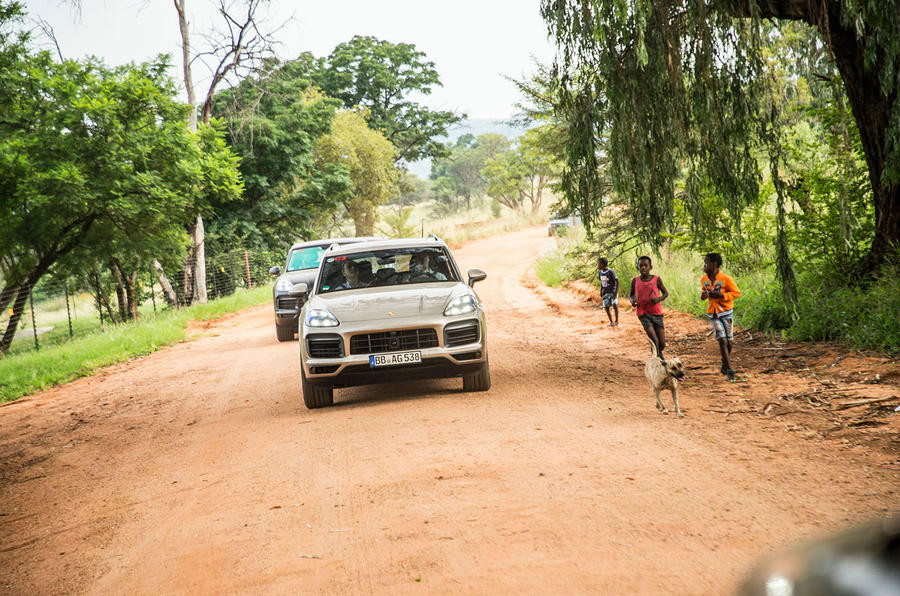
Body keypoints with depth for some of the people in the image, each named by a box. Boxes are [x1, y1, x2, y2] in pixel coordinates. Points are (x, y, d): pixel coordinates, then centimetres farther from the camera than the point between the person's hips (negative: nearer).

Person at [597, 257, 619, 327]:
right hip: (605, 292, 5)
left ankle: (617, 321, 2)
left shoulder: (610, 272, -18)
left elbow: (617, 281, -14)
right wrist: (601, 291, 9)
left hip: (613, 291, -5)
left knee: (615, 305, -14)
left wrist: (616, 292, -18)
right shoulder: (600, 272, 1)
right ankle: (611, 322, 12)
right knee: (606, 307, 0)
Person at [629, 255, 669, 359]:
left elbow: (666, 293, 8)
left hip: (657, 313, 1)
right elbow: (630, 294, 18)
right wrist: (632, 300, -6)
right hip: (643, 314, -1)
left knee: (662, 344, 3)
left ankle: (659, 353, 36)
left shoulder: (656, 279, -1)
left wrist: (659, 299, -13)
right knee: (654, 340, -20)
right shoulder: (635, 281, 2)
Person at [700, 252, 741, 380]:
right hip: (713, 314, 2)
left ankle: (725, 364, 30)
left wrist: (721, 295, -21)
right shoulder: (704, 279, 2)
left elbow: (737, 292, -9)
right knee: (722, 340, -11)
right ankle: (729, 370, -12)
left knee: (729, 341, 4)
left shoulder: (725, 279, -13)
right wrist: (703, 295, -4)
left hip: (726, 312, -2)